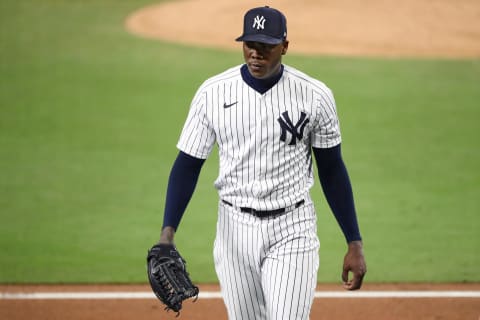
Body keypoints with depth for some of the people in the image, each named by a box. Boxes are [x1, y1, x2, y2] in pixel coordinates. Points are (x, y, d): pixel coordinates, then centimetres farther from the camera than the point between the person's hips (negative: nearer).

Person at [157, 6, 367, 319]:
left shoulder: (315, 96, -6)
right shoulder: (213, 93, -4)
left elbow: (332, 170, 2)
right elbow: (188, 165, 1)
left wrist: (355, 243, 0)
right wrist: (167, 233, -11)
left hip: (292, 230, -2)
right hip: (235, 230, 2)